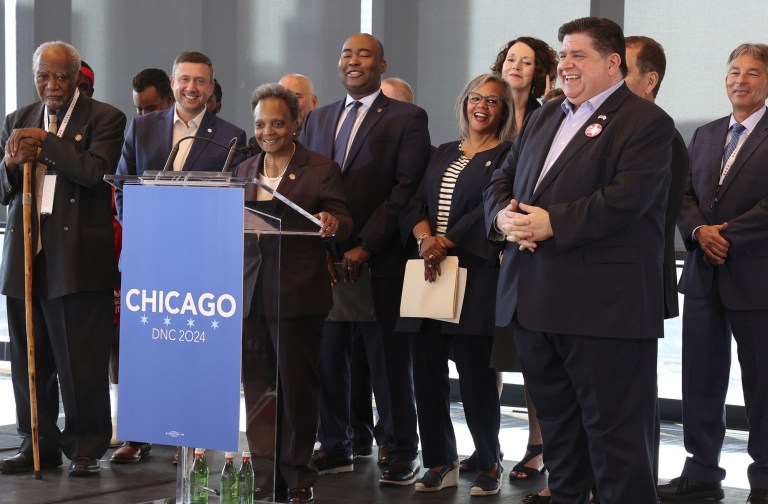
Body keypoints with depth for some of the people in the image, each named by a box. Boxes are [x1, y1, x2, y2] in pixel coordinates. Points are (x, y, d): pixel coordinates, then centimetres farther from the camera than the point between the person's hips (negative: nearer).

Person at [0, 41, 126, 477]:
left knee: (82, 359, -2)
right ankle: (39, 444, 18)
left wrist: (46, 141, -13)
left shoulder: (104, 118, 1)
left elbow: (95, 171, -15)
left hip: (79, 256, -5)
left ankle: (87, 448, 8)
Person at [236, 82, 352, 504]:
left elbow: (342, 224, -6)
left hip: (297, 296, -4)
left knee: (297, 388, 3)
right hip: (251, 296, 4)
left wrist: (332, 224, -27)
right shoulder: (244, 171, 15)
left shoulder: (320, 169, 0)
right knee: (256, 390, 4)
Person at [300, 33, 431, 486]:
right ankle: (335, 448, 15)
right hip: (326, 258, 5)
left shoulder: (408, 119, 0)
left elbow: (406, 190, -8)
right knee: (328, 356, 5)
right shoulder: (318, 119, 17)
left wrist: (365, 246, -15)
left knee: (389, 359, 0)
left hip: (380, 261, -5)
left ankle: (402, 452, 9)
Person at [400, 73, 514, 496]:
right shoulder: (444, 154, 20)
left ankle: (489, 465, 7)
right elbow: (417, 202, 11)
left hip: (475, 274, -6)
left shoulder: (507, 156, 1)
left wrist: (446, 245, -15)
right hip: (429, 271, 6)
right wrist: (425, 236, -10)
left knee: (475, 373, -6)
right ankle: (440, 462, 14)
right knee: (427, 369, 4)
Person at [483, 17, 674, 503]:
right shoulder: (543, 117, 20)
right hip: (536, 299, 8)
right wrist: (504, 217, -4)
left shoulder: (645, 122, -6)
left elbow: (626, 199, -18)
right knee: (557, 423, 16)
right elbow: (502, 180, 19)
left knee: (614, 430, -5)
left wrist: (552, 223, -19)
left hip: (604, 305, -8)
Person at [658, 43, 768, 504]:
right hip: (705, 275, 6)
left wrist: (728, 236, -18)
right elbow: (684, 196, 10)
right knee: (701, 381, 9)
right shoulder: (705, 136, 15)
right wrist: (699, 231, -9)